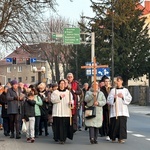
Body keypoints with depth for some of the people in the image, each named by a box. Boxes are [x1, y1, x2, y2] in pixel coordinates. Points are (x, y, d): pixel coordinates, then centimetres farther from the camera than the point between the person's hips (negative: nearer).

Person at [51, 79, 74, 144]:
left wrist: (71, 102, -11)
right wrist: (59, 97, -15)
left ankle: (63, 138, 4)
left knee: (66, 125, -4)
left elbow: (72, 99, 12)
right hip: (58, 112, -1)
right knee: (59, 125, -8)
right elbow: (52, 100, -4)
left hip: (66, 112, 2)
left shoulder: (68, 92, 14)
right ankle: (58, 137, -3)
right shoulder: (55, 92, 8)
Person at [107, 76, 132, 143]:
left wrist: (123, 97, -11)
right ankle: (113, 137, 12)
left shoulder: (125, 90, 10)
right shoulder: (113, 90, 8)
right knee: (115, 123, -2)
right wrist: (113, 98, -17)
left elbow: (129, 99, 3)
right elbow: (108, 100, 1)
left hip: (123, 110, 1)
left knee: (122, 124, -6)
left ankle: (121, 138, -3)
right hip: (114, 110, -1)